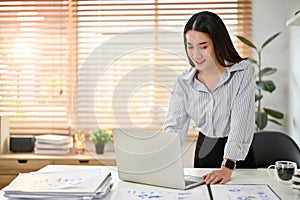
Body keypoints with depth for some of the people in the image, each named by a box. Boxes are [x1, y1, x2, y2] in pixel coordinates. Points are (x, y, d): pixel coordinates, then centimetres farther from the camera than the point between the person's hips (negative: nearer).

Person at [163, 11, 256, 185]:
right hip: (204, 153, 3)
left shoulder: (243, 72, -12)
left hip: (239, 158, -2)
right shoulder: (184, 82, -2)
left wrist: (228, 167, -31)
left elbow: (241, 123, -20)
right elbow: (174, 126, -10)